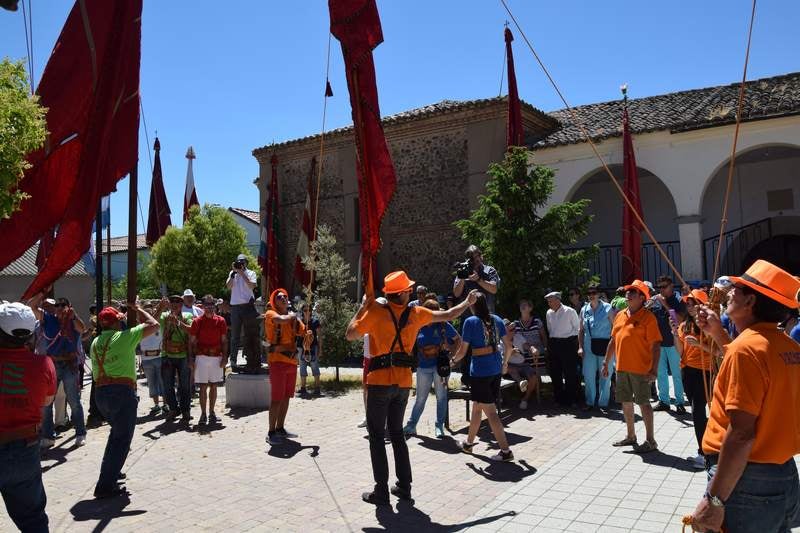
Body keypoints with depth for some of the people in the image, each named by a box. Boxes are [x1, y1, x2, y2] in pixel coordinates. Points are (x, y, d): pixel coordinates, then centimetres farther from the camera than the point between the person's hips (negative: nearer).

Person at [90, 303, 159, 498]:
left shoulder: (96, 342, 13)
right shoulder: (124, 336, -8)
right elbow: (153, 325, -5)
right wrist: (138, 309, 6)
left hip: (100, 392, 8)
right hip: (122, 392, -8)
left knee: (116, 433, 27)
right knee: (121, 439, 0)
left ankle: (111, 472, 33)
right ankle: (106, 486, -2)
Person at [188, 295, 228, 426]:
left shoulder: (220, 321, 4)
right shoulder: (197, 321, 0)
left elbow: (224, 340, 6)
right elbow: (191, 341, 2)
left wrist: (224, 357, -1)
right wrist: (191, 358, -4)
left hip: (216, 357, 2)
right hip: (202, 356, -2)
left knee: (213, 386, 8)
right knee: (203, 387, -1)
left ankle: (211, 413, 17)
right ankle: (203, 414, 4)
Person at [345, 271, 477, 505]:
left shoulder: (376, 311, -8)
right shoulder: (416, 313, 4)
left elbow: (350, 335, -5)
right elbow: (447, 315, 16)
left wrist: (362, 307, 2)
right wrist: (467, 303, 32)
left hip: (379, 381, -4)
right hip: (403, 382, 4)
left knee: (376, 435, 4)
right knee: (397, 433, 17)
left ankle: (381, 491, 4)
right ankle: (404, 486, 21)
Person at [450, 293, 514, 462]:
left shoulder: (470, 322, -10)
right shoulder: (497, 320, 5)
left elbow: (462, 351, -7)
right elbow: (508, 345, 8)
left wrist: (453, 360, 13)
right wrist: (505, 362, 24)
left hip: (480, 369, -7)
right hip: (496, 368, 7)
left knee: (490, 411, -1)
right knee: (477, 407, 20)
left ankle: (506, 451, -1)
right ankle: (469, 443, 33)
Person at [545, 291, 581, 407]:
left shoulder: (570, 312, -9)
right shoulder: (549, 313, 8)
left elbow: (578, 329, -5)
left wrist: (580, 347, -8)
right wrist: (548, 345, 14)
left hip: (568, 343, -6)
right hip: (554, 344, 6)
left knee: (570, 373, -1)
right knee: (555, 372, 11)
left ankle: (569, 400, 11)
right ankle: (559, 398, 24)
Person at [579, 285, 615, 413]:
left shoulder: (607, 308, -2)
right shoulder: (584, 310, 8)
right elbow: (581, 330, 13)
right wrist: (580, 346, 7)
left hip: (605, 345, -3)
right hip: (589, 347, 3)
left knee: (605, 376, 4)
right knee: (588, 375, 5)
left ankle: (603, 403, 15)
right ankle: (590, 402, 19)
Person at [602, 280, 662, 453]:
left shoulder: (648, 317, -10)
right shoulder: (620, 315, 11)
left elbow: (656, 345, -13)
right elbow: (613, 341, 16)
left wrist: (654, 369, -18)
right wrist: (606, 363, 15)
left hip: (640, 369, -7)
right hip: (621, 367, 7)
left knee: (643, 402, 1)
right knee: (626, 402, 15)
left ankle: (650, 440, 12)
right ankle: (631, 436, 29)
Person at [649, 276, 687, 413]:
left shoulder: (677, 301, -5)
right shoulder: (655, 300, 4)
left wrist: (665, 304, -19)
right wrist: (649, 306, -12)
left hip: (673, 342, -4)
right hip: (658, 342, 4)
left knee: (676, 374, 1)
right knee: (660, 373, 12)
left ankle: (679, 402, 10)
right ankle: (663, 401, 22)